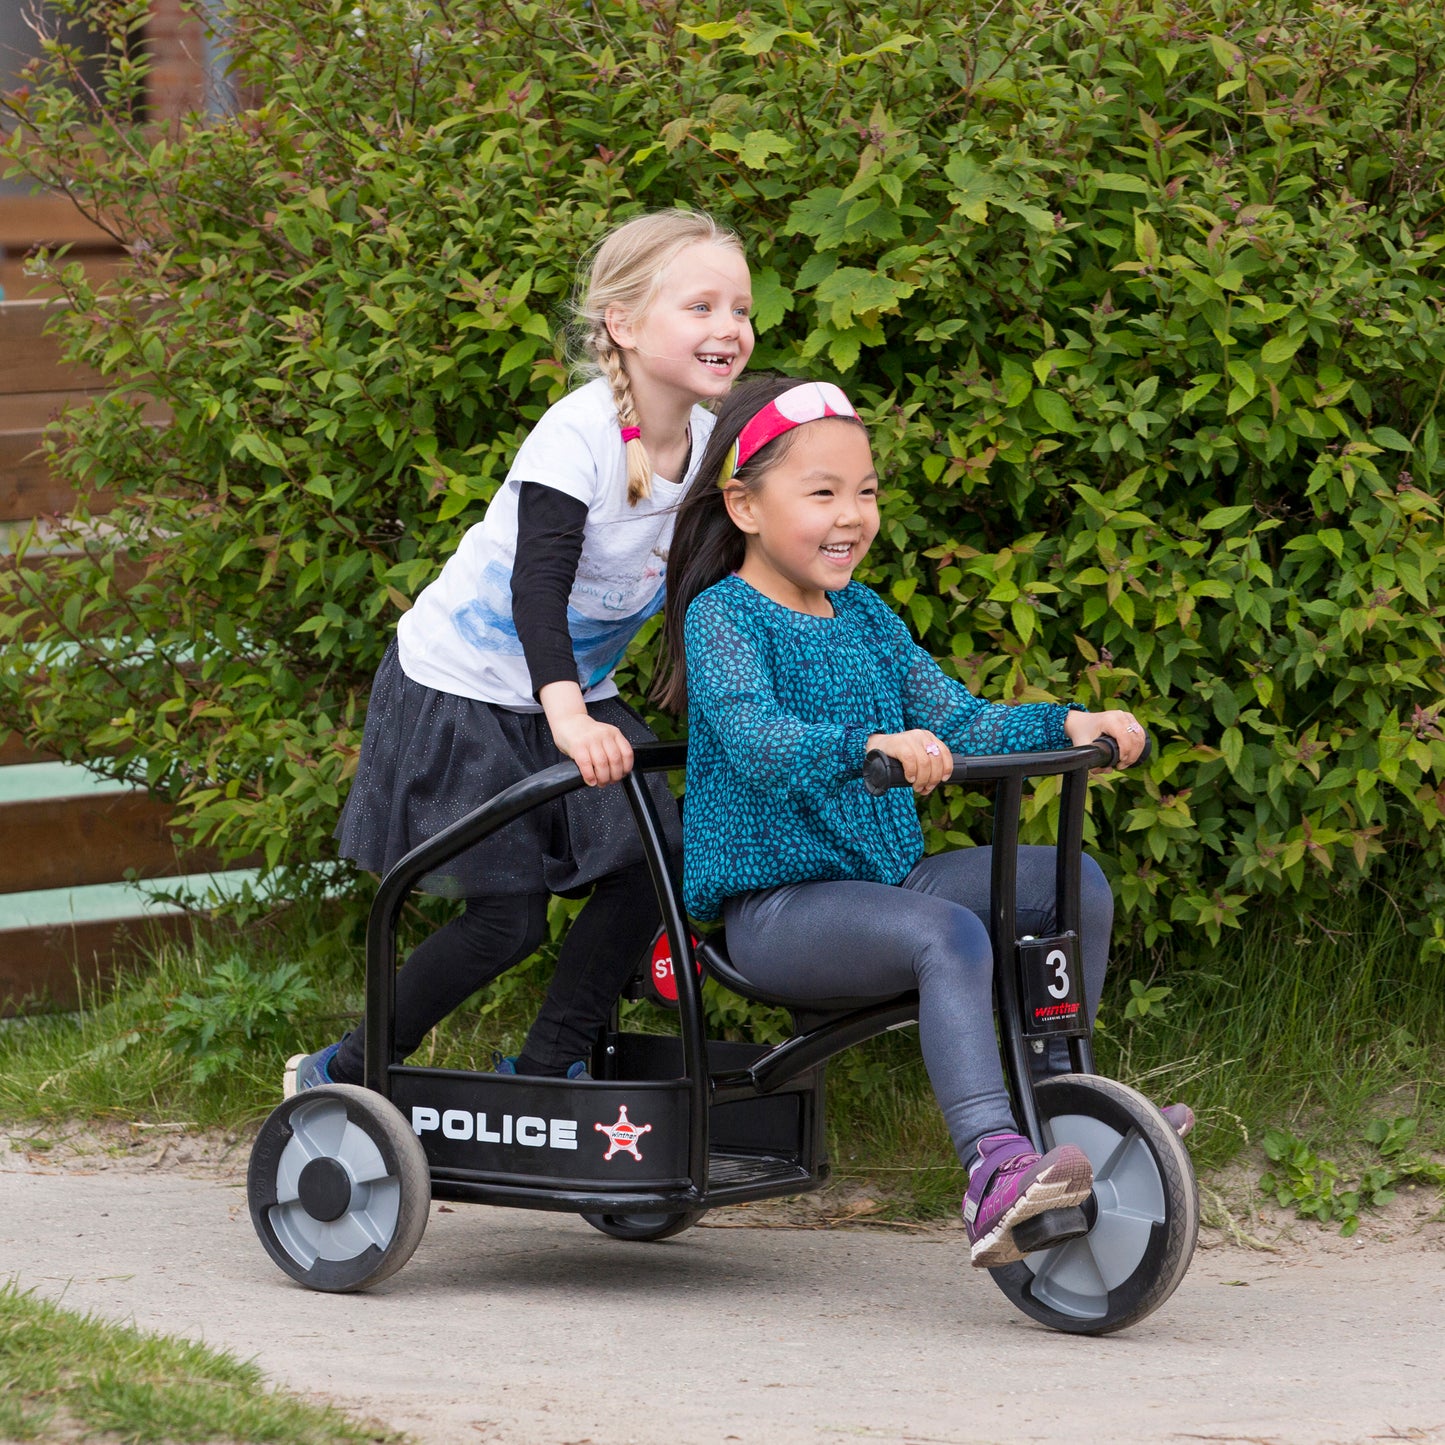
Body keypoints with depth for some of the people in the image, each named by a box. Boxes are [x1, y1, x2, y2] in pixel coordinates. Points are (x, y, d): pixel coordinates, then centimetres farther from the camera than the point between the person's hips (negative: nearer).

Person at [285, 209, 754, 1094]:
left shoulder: (714, 445, -5)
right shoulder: (578, 436, -27)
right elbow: (537, 585, -39)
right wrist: (568, 717, -52)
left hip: (575, 695, 7)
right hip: (463, 690, -7)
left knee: (653, 866, -9)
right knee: (506, 922, -8)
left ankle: (546, 1069, 6)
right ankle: (341, 1077, 9)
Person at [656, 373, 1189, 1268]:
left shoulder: (864, 616, 15)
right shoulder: (724, 617, -9)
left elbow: (957, 724, 9)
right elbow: (754, 738, -28)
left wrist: (1068, 726, -8)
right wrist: (870, 745, -46)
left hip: (886, 881, 8)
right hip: (776, 905, -8)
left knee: (1072, 881, -1)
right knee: (950, 936, -33)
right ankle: (996, 1172, -48)